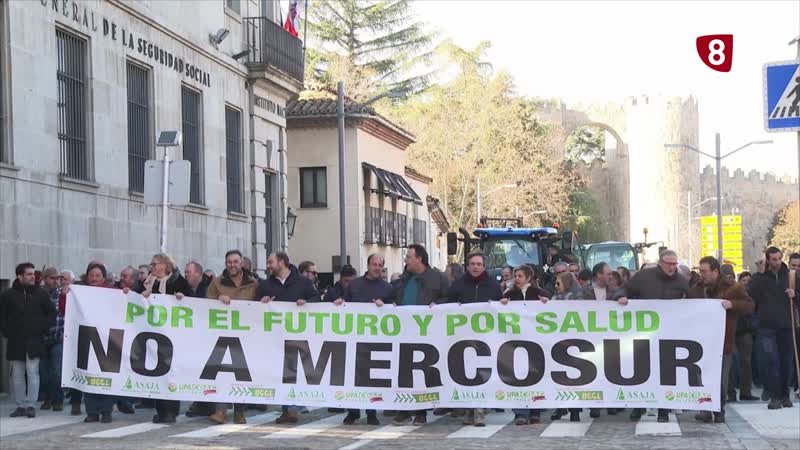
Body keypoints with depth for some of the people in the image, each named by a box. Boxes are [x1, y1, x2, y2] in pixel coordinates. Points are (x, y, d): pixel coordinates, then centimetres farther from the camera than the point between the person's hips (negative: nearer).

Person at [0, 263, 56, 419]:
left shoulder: (41, 294, 3)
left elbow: (51, 314, 8)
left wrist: (42, 329, -2)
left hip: (34, 340, -1)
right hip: (15, 342, 1)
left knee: (32, 372, -6)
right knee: (17, 374, 5)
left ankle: (31, 406, -3)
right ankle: (20, 406, 11)